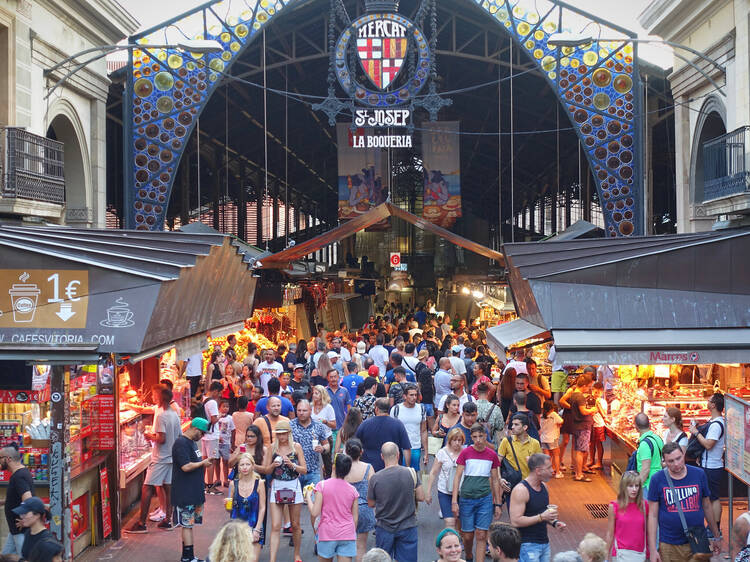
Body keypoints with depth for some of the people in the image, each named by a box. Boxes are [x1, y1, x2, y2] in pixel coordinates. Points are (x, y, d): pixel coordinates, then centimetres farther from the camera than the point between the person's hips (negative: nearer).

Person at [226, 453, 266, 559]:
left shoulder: (259, 483, -4)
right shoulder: (233, 484, 2)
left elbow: (262, 508, -2)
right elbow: (229, 509, 10)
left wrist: (257, 529, -8)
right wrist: (227, 505, -13)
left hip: (254, 526, -2)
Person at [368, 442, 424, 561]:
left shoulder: (375, 478, -13)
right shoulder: (411, 473, -12)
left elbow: (371, 504, -1)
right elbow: (421, 497, -5)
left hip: (384, 529, 0)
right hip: (407, 527, 0)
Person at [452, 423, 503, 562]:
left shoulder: (492, 455, 3)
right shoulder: (465, 453, -4)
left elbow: (495, 480, 10)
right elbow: (457, 477, -4)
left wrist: (498, 504, 11)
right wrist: (454, 501, -10)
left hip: (485, 499, 1)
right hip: (466, 498, -1)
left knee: (481, 535, -4)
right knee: (468, 535, 6)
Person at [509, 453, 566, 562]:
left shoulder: (543, 486, 10)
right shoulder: (521, 490, -17)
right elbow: (515, 521, -22)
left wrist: (554, 523, 6)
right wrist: (542, 517, -24)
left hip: (544, 543, 8)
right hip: (527, 545, -8)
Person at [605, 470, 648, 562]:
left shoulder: (644, 505, 1)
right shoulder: (614, 506, -5)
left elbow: (647, 531, 6)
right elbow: (610, 534, 1)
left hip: (640, 554, 2)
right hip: (622, 554, -2)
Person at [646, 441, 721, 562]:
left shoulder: (699, 474, 1)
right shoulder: (657, 479, -5)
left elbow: (707, 507, 12)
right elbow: (653, 516, -3)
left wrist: (716, 537, 17)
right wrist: (653, 550, -7)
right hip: (668, 546, -1)